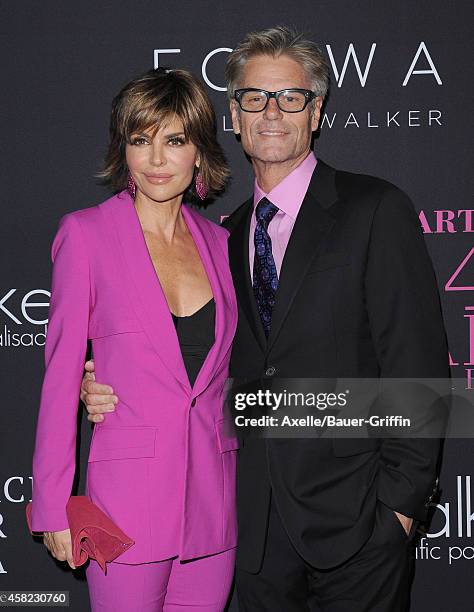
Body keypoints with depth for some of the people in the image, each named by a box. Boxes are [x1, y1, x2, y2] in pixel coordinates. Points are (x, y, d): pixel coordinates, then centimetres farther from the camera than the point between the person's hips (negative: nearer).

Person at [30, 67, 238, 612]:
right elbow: (61, 370, -4)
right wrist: (54, 506, -6)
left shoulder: (219, 242, 8)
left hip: (213, 497, 4)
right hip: (128, 488, -4)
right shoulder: (86, 234, -4)